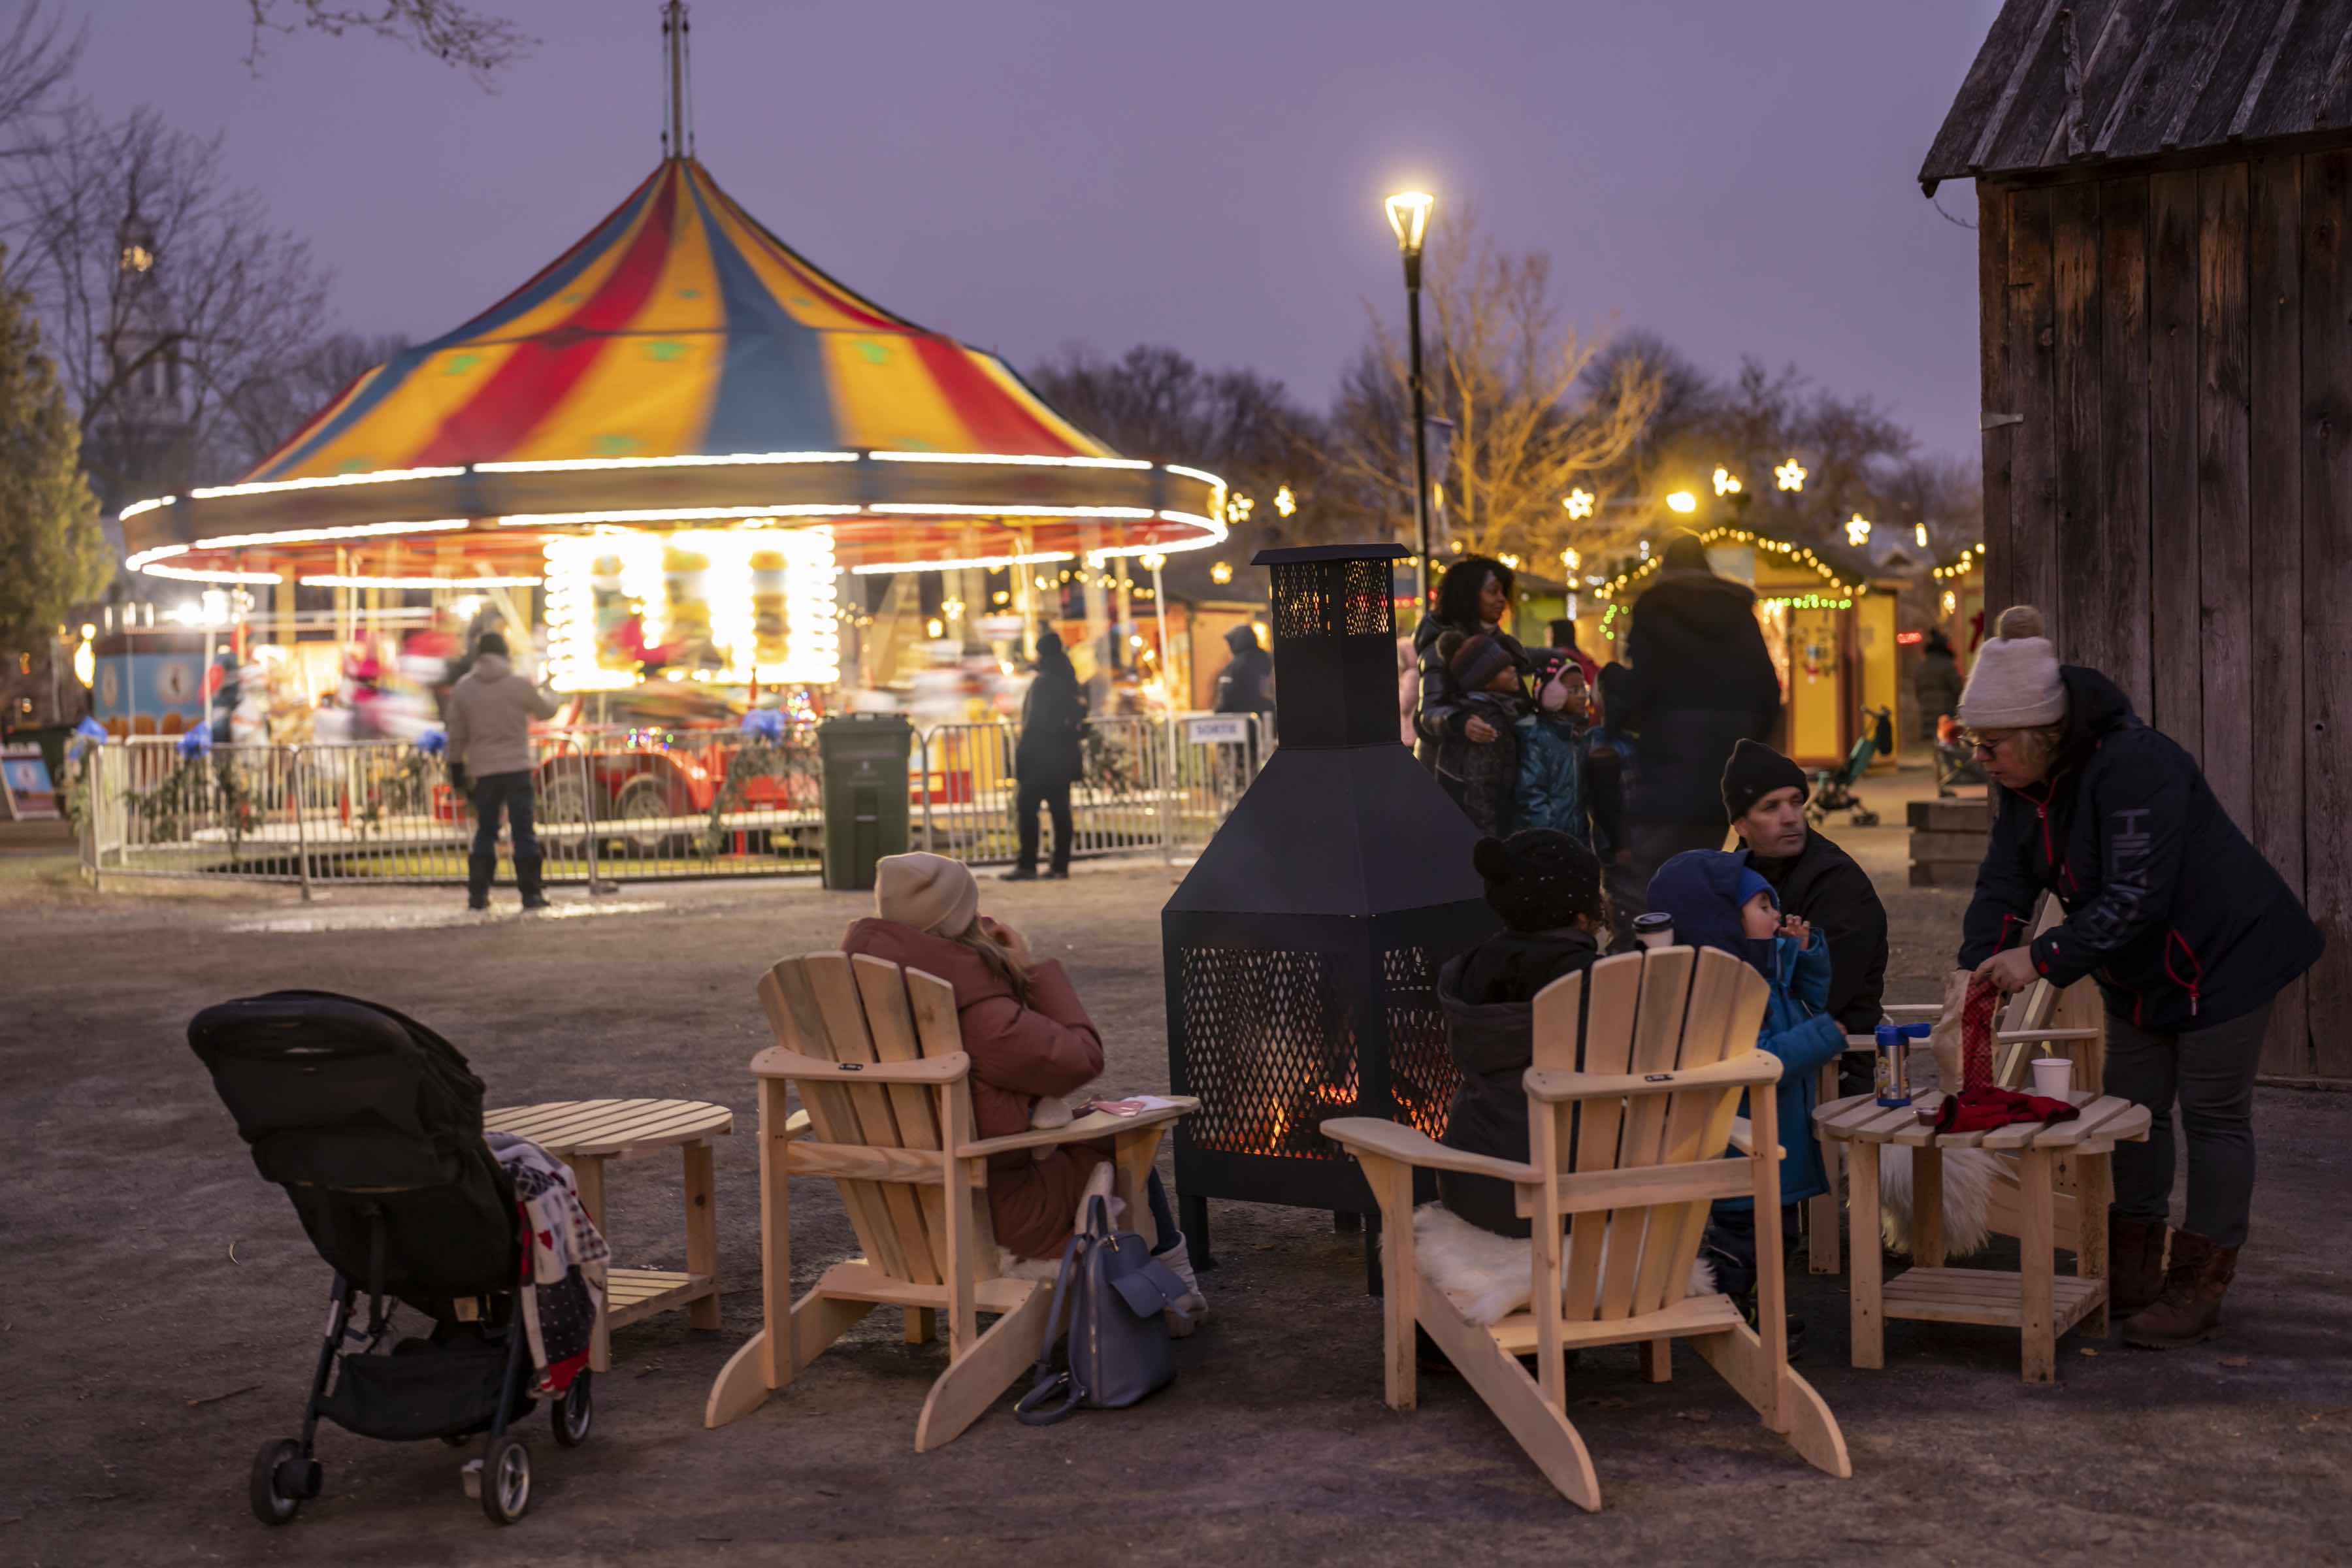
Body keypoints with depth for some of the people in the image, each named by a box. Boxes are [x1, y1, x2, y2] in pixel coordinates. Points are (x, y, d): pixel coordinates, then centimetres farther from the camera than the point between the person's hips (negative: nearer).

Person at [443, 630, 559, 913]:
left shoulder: (462, 689, 4)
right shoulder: (520, 684, -5)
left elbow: (456, 735, 7)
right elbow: (546, 710, 11)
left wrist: (457, 767, 16)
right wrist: (547, 691, 32)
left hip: (483, 772, 3)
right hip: (517, 768, -3)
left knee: (485, 832, 11)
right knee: (523, 832, 0)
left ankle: (478, 894, 8)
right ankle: (531, 894, -2)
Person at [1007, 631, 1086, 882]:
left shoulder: (1042, 683, -12)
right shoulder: (1069, 682, 13)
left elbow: (1032, 724, -16)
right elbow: (1079, 719, 16)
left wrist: (1021, 757, -14)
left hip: (1041, 758, -8)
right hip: (1065, 759, 9)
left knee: (1027, 809, -7)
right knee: (1060, 810, 8)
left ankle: (1027, 865, -11)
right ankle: (1060, 864, 7)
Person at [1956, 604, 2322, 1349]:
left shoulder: (2133, 765, -31)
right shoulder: (2024, 785, -4)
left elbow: (2136, 896, -36)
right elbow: (2002, 885, -7)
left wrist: (2042, 958, -37)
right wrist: (1976, 977, -20)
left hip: (2224, 956, -9)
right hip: (2140, 970, 9)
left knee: (2213, 1116, -2)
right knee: (2131, 1110, 11)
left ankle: (2199, 1288, 6)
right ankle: (2132, 1274, 22)